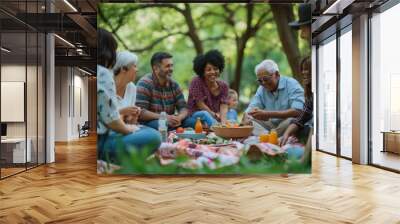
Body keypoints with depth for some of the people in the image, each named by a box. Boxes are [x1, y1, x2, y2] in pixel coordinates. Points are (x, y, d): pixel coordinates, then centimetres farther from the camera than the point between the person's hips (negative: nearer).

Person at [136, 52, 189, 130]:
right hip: (148, 122, -6)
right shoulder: (145, 83, -10)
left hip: (170, 122, 6)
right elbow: (140, 112, -18)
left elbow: (183, 108, 5)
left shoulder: (174, 84, 8)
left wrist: (179, 117, -20)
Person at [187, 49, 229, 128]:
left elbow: (224, 107, -10)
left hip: (215, 119, 3)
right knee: (205, 114, -36)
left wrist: (223, 122, -29)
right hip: (195, 117, -3)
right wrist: (215, 115, -18)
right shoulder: (196, 82, -11)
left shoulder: (223, 86, 1)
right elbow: (201, 105, -13)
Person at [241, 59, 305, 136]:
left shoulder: (292, 84, -11)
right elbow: (251, 109, 5)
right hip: (272, 125, 5)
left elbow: (297, 112, -24)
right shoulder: (261, 89, 8)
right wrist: (246, 118, -21)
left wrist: (268, 114, -30)